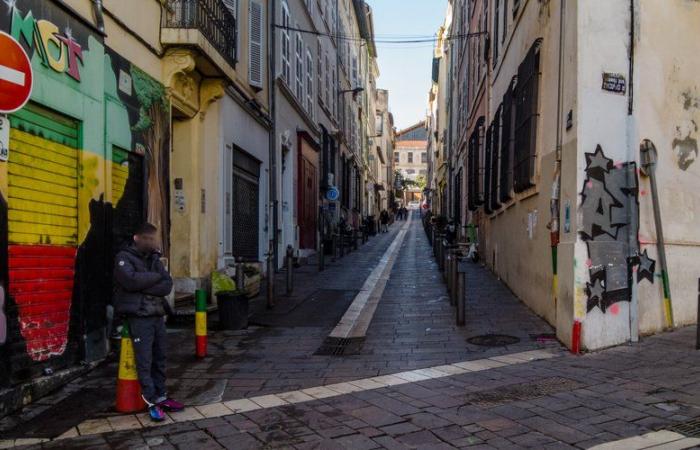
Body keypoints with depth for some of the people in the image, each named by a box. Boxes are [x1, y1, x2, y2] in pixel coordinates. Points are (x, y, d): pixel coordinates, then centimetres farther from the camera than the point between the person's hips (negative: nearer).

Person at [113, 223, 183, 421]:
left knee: (159, 359, 11)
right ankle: (152, 402, 5)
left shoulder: (154, 258, 13)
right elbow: (131, 280, -23)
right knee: (145, 362, -3)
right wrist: (155, 277, -10)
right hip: (139, 317, -6)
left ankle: (161, 397, 21)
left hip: (157, 315, 6)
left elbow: (167, 285, 0)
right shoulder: (124, 257, -5)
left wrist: (144, 285, -14)